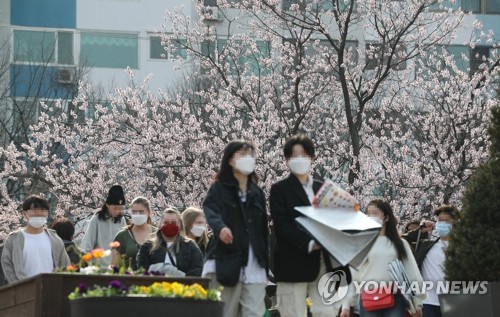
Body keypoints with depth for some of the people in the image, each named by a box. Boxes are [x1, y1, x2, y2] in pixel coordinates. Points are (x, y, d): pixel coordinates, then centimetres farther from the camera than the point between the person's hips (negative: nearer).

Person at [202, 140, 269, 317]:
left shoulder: (257, 193, 17)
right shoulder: (219, 189, 3)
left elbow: (263, 229, 17)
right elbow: (211, 211, -17)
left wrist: (265, 263, 11)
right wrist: (220, 227, -39)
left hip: (254, 267, 4)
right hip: (227, 265, -4)